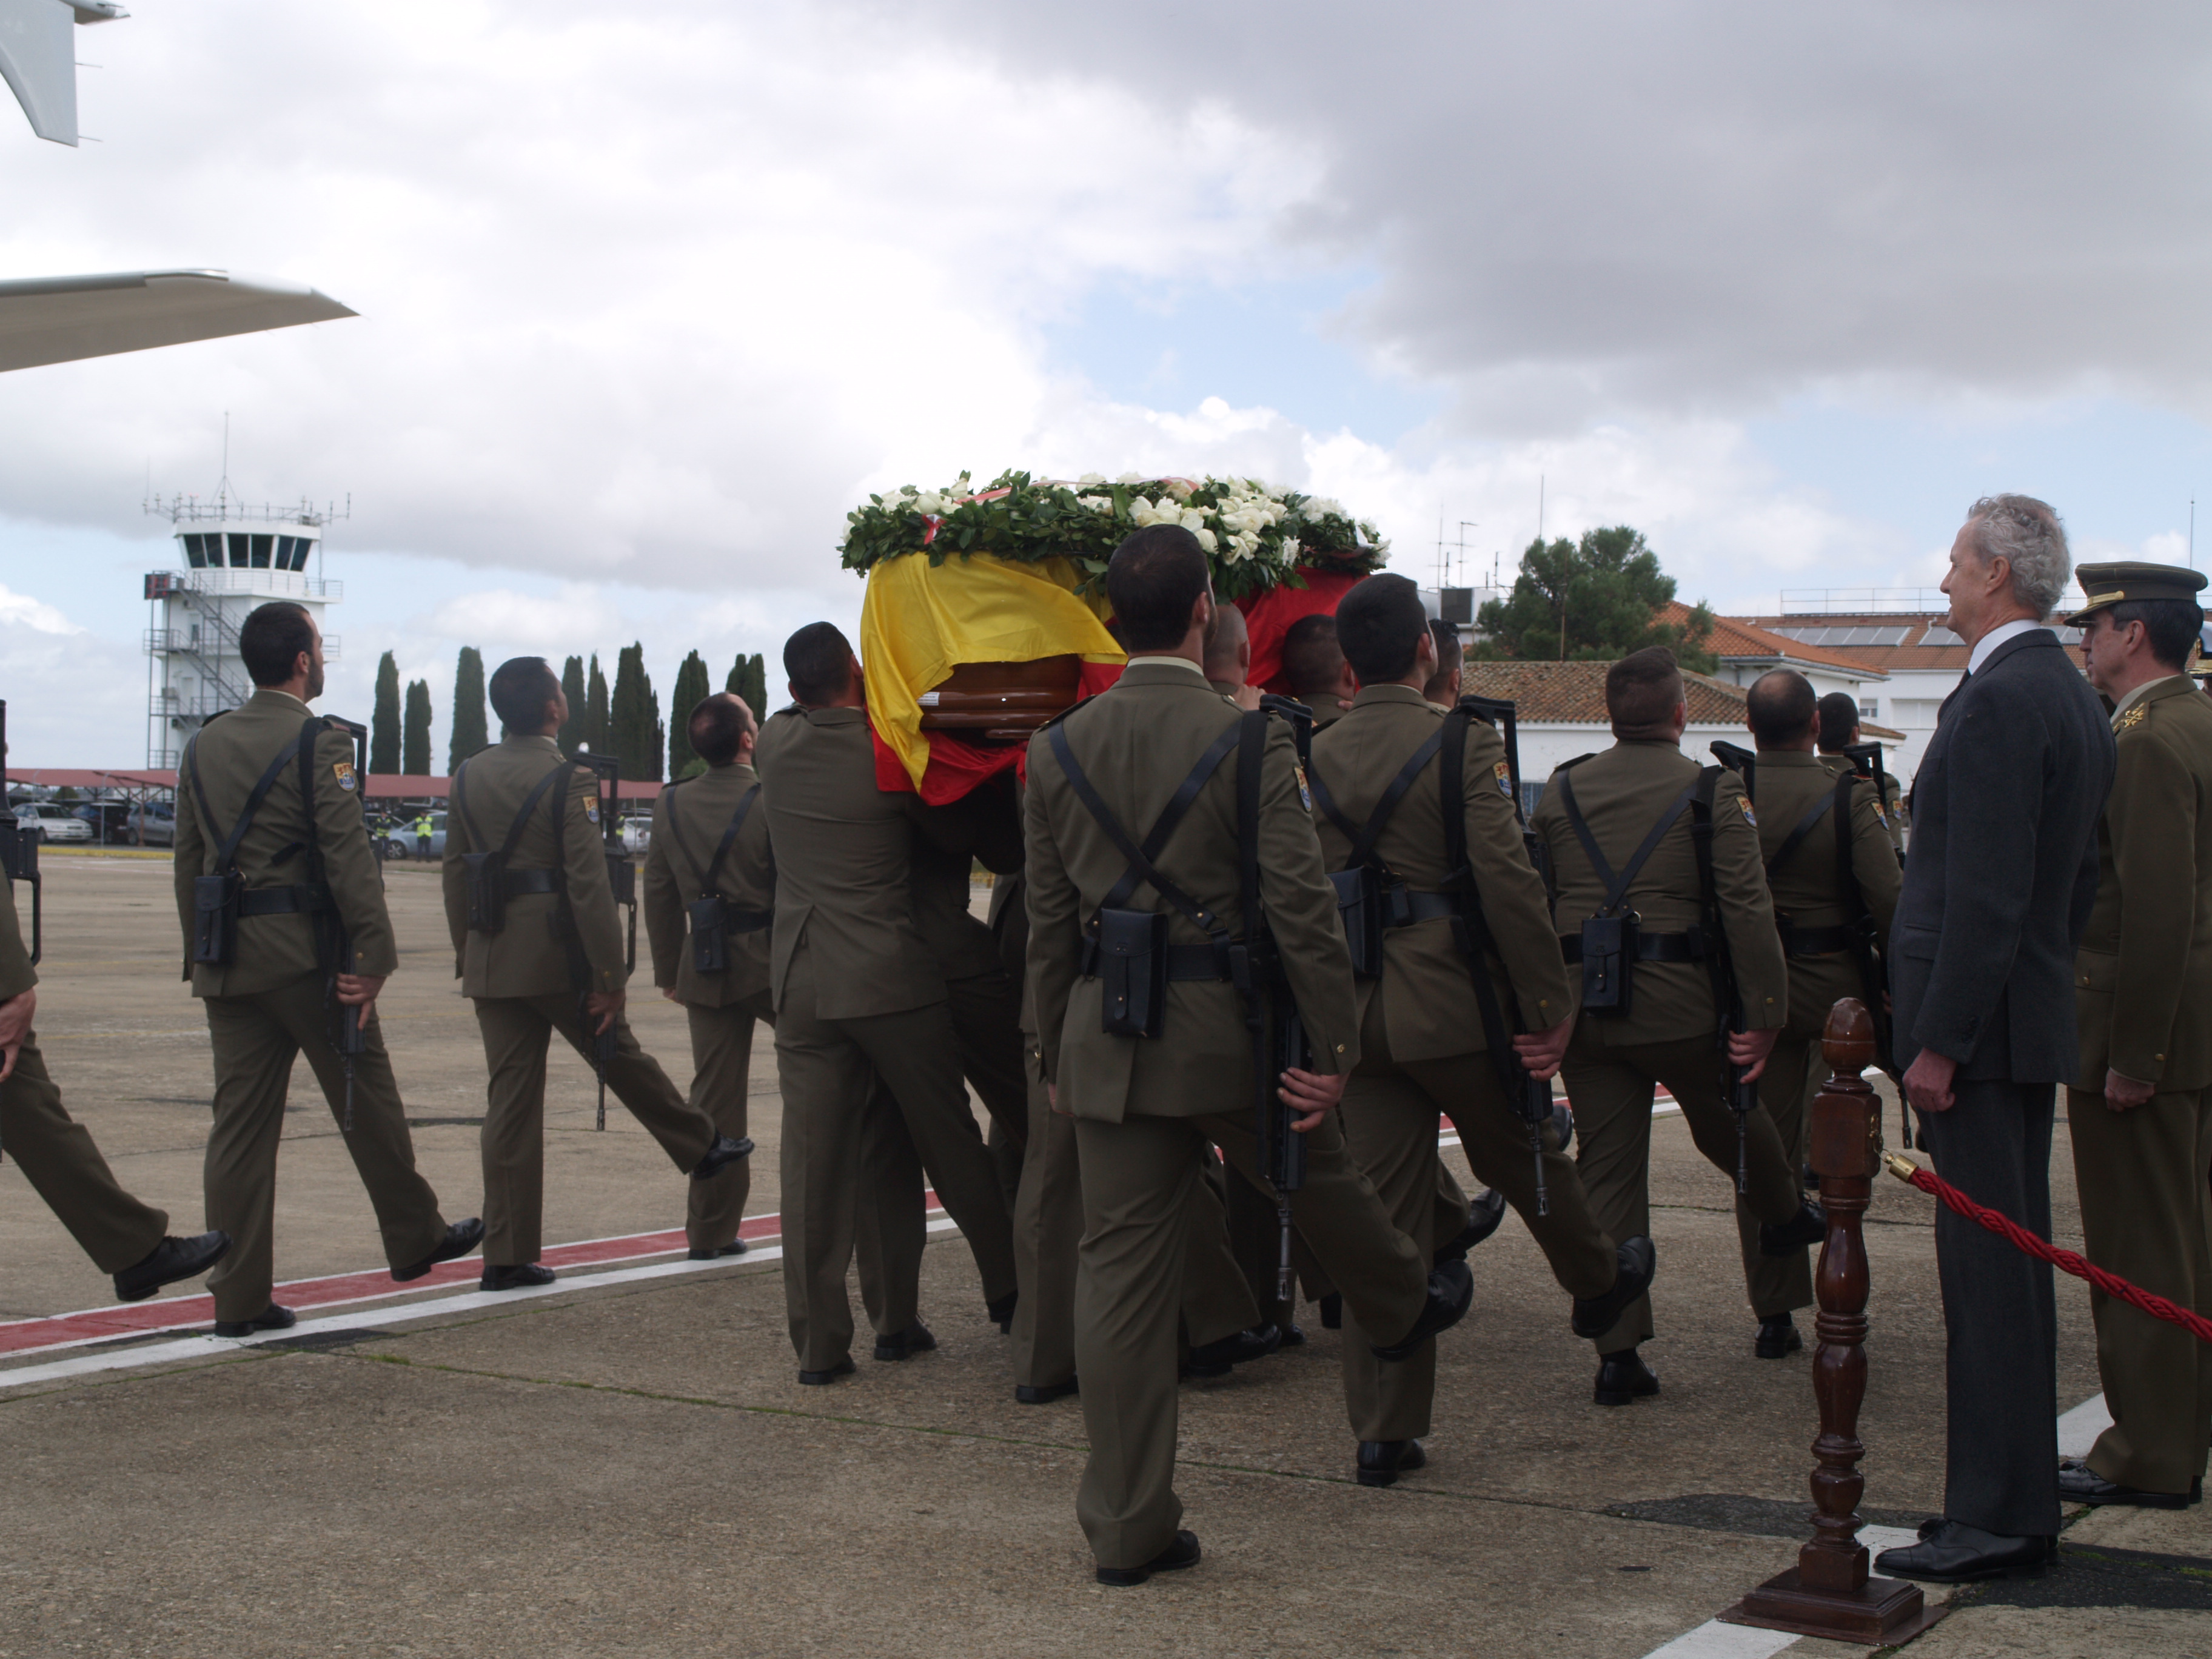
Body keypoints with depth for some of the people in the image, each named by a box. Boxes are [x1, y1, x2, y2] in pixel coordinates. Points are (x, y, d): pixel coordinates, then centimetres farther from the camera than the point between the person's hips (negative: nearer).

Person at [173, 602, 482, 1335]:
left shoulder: (203, 747, 11)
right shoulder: (319, 743, -11)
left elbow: (188, 862, 13)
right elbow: (349, 859, -16)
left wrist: (202, 956, 18)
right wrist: (372, 959, -14)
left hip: (227, 964, 6)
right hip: (308, 958, -6)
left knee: (240, 1123, 4)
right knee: (367, 1101, 11)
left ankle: (240, 1297, 4)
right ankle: (415, 1239, 27)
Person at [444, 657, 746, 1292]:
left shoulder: (468, 777, 6)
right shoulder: (567, 780, -12)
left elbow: (455, 874, 12)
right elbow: (588, 885, -15)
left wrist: (467, 955, 21)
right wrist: (610, 977, -11)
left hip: (491, 962, 5)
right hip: (556, 957, -5)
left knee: (510, 1096, 5)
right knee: (621, 1057, 16)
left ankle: (508, 1255, 6)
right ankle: (701, 1147, 37)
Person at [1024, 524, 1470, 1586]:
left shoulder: (1057, 752, 2)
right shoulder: (1250, 743, -11)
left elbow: (1048, 925, 7)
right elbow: (1301, 909, -13)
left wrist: (1056, 1056, 15)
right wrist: (1332, 1046, -8)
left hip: (1106, 1035, 3)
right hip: (1228, 1028, -3)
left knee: (1118, 1267, 5)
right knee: (1319, 1185, 24)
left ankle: (1126, 1526, 10)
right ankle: (1407, 1306, 54)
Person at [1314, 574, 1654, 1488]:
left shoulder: (1313, 760, 4)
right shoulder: (1464, 743, -11)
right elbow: (1508, 882, -17)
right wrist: (1551, 1004, -11)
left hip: (1354, 1012, 4)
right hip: (1453, 1001, -4)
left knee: (1383, 1214, 7)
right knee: (1522, 1156, 21)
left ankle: (1383, 1430, 8)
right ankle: (1598, 1280, 49)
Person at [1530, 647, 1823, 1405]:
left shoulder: (1560, 791, 7)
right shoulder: (1712, 793, -5)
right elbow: (1748, 911, -12)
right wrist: (1763, 1018, -9)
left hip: (1582, 1006, 3)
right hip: (1680, 1005, -3)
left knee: (1606, 1169, 5)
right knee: (1728, 1123, 24)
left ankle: (1617, 1352, 5)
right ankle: (1786, 1216, 52)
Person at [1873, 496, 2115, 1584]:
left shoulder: (1999, 700, -17)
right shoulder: (2072, 699, 14)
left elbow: (1985, 894, -22)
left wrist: (1936, 1042, -19)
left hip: (1980, 1022, -10)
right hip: (2035, 1016, 10)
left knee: (1986, 1269, -6)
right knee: (2015, 1264, 14)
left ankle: (1996, 1518, -1)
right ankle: (2016, 1502, 23)